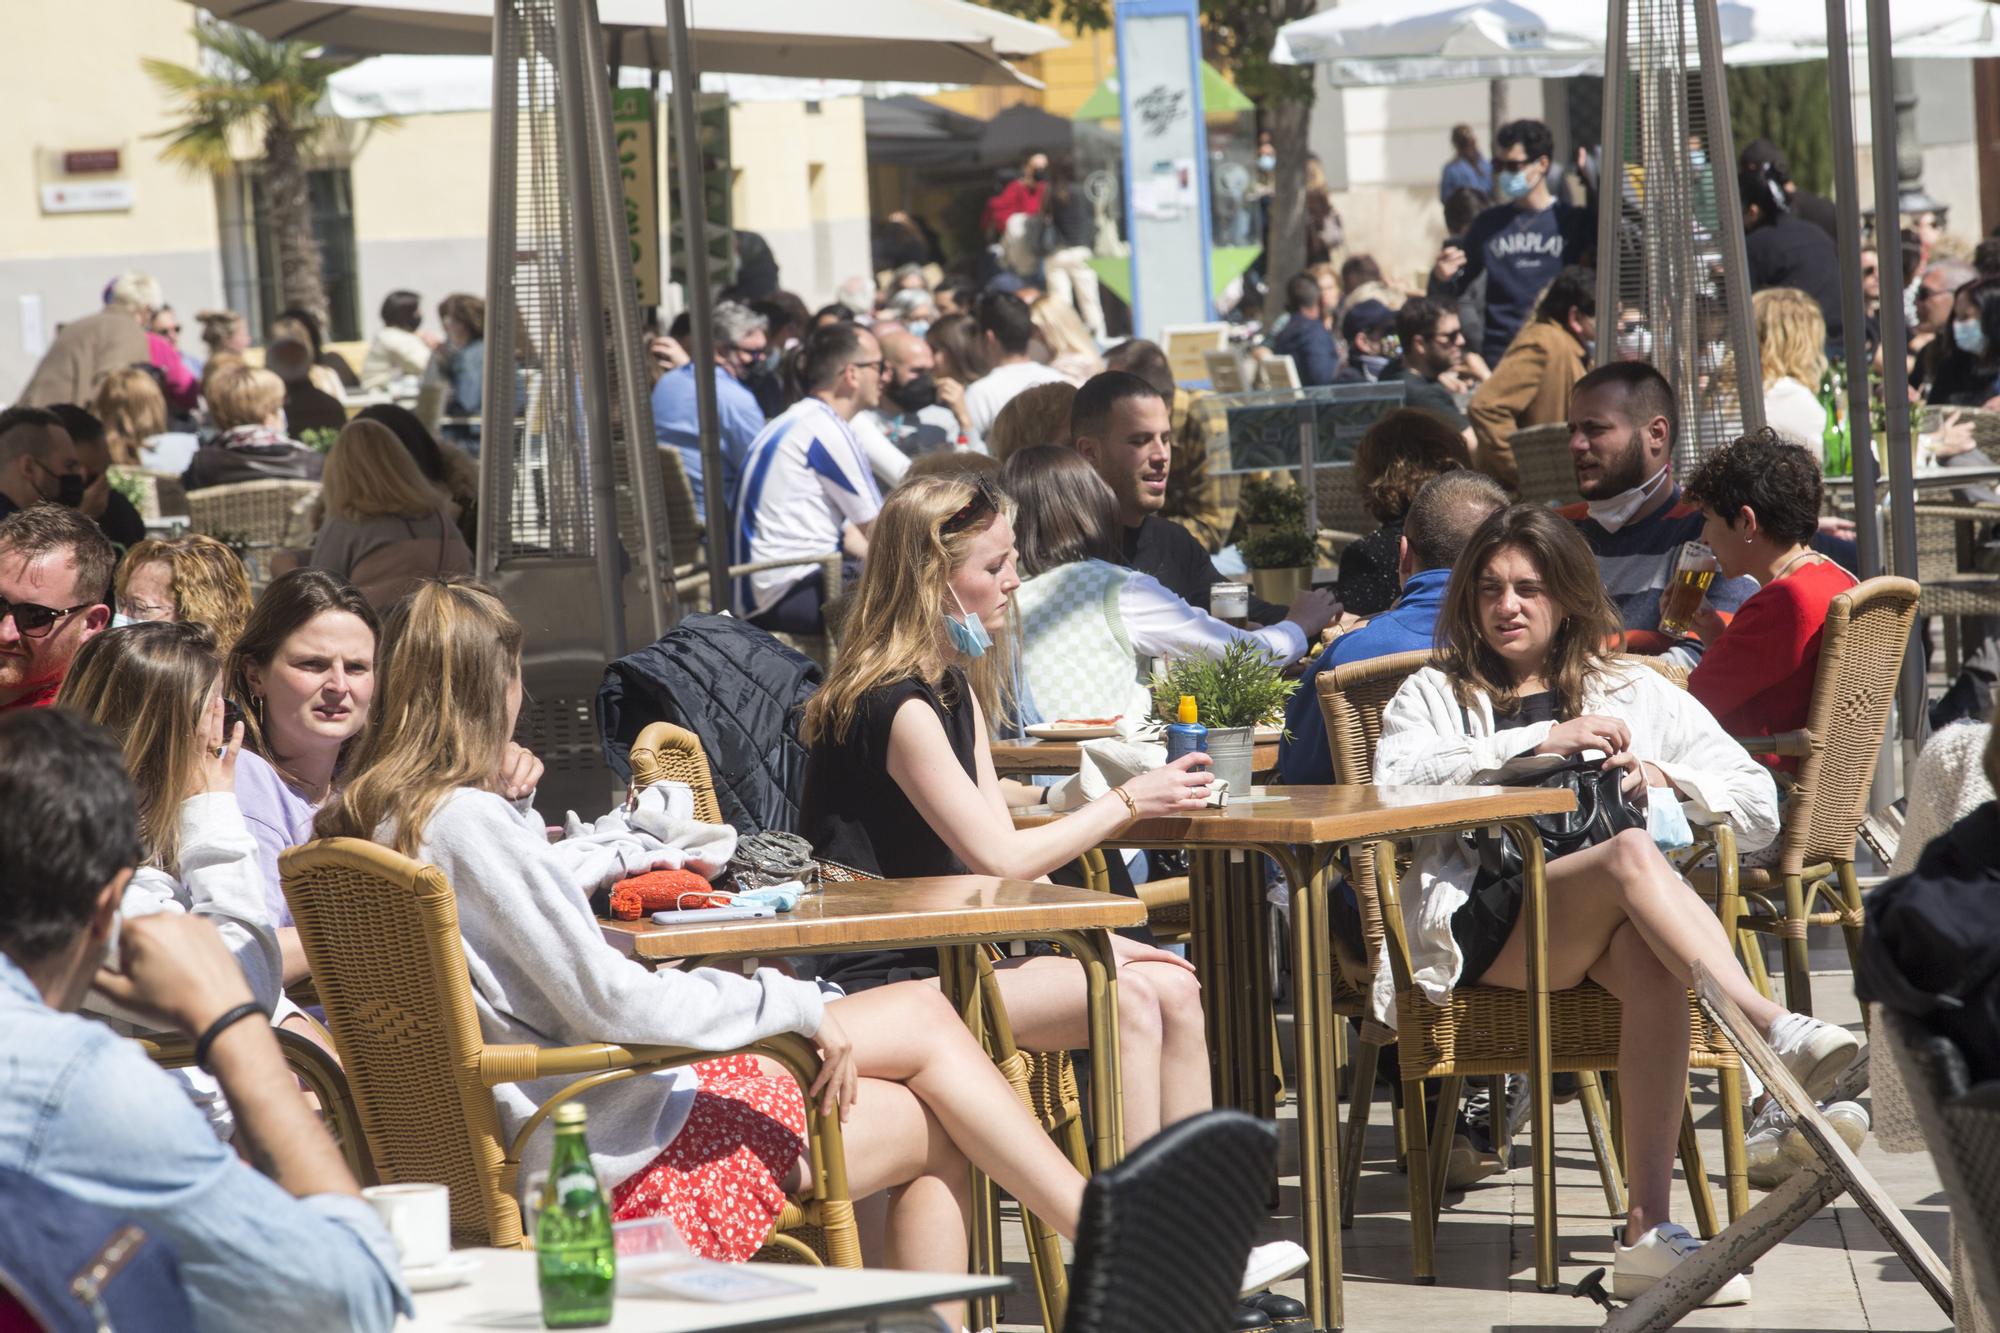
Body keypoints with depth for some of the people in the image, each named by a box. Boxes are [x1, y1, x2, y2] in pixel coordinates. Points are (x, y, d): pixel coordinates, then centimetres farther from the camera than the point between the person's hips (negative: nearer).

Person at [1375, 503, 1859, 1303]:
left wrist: (1665, 778, 1)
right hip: (1479, 921, -2)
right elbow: (1394, 782, -2)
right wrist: (1538, 742, -6)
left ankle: (1649, 1231, -43)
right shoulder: (1434, 694, 23)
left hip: (1608, 921, 2)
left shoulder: (1636, 692, 27)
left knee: (1647, 958, -36)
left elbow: (1759, 808, 20)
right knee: (1631, 854, -33)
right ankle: (1777, 1033, -49)